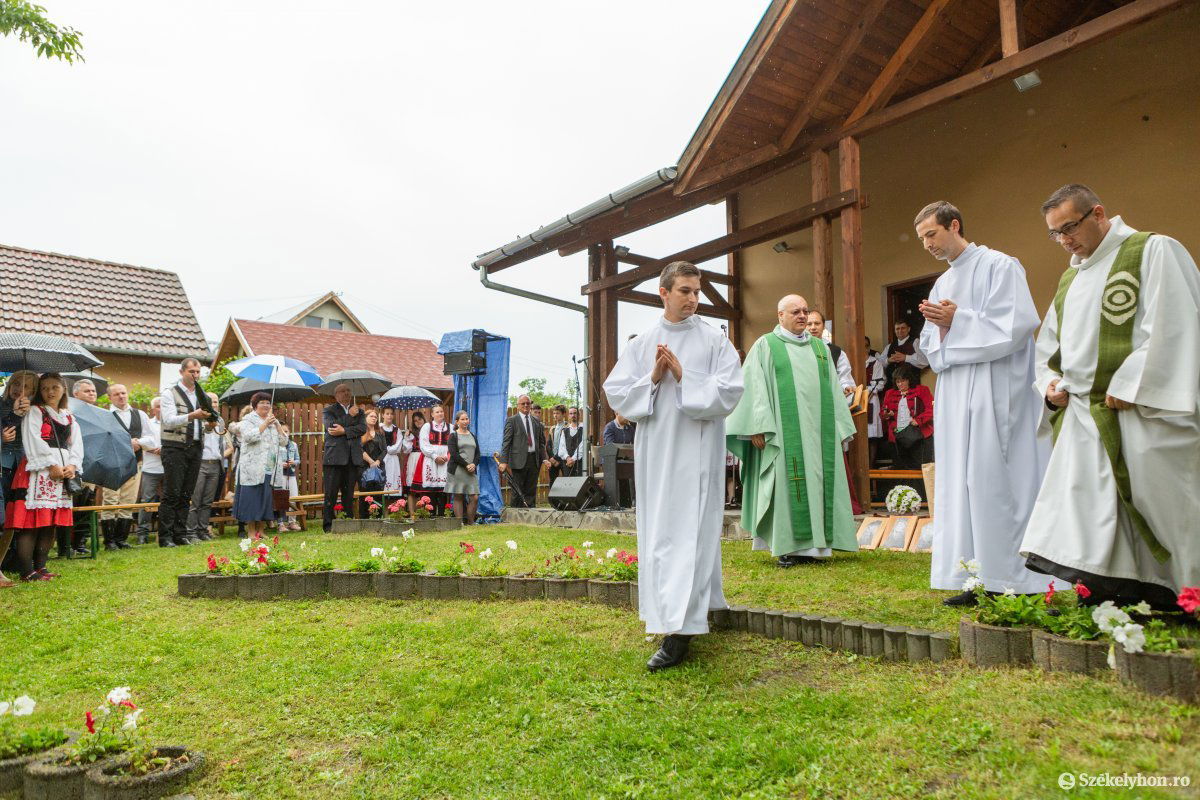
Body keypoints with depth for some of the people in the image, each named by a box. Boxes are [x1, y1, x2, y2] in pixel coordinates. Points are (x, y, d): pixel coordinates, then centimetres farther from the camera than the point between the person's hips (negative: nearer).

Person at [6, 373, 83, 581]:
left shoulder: (70, 418, 19)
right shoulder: (34, 412, 3)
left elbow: (77, 445, 11)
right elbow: (33, 441, -9)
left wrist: (72, 465, -7)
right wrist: (52, 465, -14)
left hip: (63, 473, 6)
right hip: (38, 471, -6)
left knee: (51, 523, 7)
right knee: (31, 521, -7)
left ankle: (40, 566, 14)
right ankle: (27, 571, -5)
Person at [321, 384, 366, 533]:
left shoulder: (358, 411, 17)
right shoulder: (329, 410, 7)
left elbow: (363, 428, 0)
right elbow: (332, 427, -11)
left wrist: (344, 431, -11)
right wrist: (350, 416, -4)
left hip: (353, 458, 3)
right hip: (334, 457, -3)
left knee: (349, 494, 5)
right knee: (331, 493, -4)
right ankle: (328, 525, 1)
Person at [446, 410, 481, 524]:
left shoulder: (472, 436, 18)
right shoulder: (453, 436, 3)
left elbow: (478, 453, 14)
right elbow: (453, 454, -8)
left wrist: (474, 464, -5)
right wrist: (466, 465, -12)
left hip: (471, 471, 4)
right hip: (457, 471, -4)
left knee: (475, 497, -5)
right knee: (458, 497, -2)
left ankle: (470, 522, 6)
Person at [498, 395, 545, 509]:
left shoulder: (537, 421, 14)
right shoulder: (511, 420, 0)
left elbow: (542, 442, 16)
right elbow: (506, 442, -5)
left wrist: (544, 459, 6)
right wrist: (503, 461, -13)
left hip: (534, 460, 4)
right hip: (519, 460, -4)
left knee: (531, 491, 7)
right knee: (517, 491, 0)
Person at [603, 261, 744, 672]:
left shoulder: (714, 340, 0)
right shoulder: (641, 344, 9)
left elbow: (729, 391, -8)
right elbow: (615, 391, 4)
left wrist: (683, 377, -14)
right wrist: (653, 378, -10)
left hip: (696, 450, -4)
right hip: (655, 450, 4)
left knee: (689, 531, -8)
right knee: (658, 530, 10)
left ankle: (680, 630, -8)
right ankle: (697, 605, 27)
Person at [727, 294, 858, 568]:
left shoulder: (820, 347, 17)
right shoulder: (766, 346, 4)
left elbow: (833, 389, 17)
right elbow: (755, 388, -4)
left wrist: (839, 427, 10)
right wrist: (758, 426, -14)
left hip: (818, 431, 5)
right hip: (783, 430, -5)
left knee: (817, 482, 4)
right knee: (786, 483, -4)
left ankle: (811, 544, 12)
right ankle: (788, 547, 2)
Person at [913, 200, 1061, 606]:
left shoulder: (999, 266, -2)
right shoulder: (941, 285, 19)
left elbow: (1016, 325, -13)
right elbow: (931, 347, 18)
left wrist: (958, 320, -12)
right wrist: (940, 328, -3)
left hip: (993, 393, -7)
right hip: (954, 396, 7)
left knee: (994, 480, -8)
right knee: (962, 482, 5)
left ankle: (1010, 579, 0)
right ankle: (979, 580, 10)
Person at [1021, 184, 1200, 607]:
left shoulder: (1153, 251, -2)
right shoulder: (1070, 276, 19)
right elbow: (1050, 342, 26)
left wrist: (1128, 388, -15)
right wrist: (1050, 382, 8)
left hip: (1142, 415, -6)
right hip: (1083, 417, 6)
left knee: (1158, 511, -1)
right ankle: (1098, 602, 6)